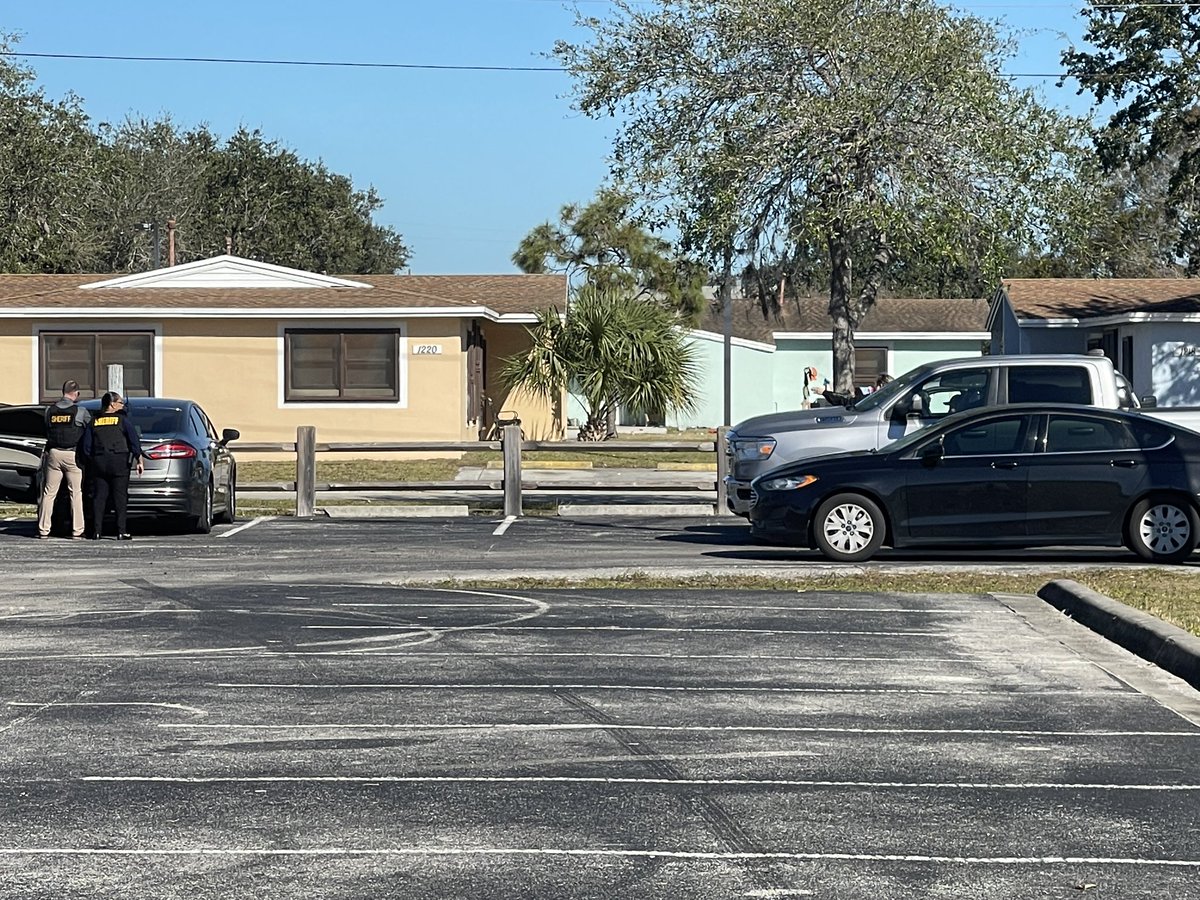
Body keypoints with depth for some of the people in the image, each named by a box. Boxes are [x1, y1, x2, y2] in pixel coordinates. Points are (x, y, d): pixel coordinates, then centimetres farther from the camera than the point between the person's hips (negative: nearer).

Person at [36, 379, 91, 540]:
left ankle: (43, 529, 9)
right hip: (72, 455, -3)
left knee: (49, 492, 9)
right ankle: (77, 531, -2)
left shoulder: (50, 410, 4)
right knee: (76, 493, 2)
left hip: (53, 454, 3)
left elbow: (47, 431, 10)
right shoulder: (80, 411, -6)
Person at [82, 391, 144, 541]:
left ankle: (97, 531, 1)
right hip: (119, 462, -3)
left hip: (98, 462, 3)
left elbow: (87, 446, 8)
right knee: (120, 497, -1)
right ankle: (121, 532, -6)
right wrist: (139, 460, -2)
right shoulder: (122, 419, 0)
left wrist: (90, 463, 16)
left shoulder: (94, 422, 10)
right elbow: (134, 441, -5)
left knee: (99, 497, 5)